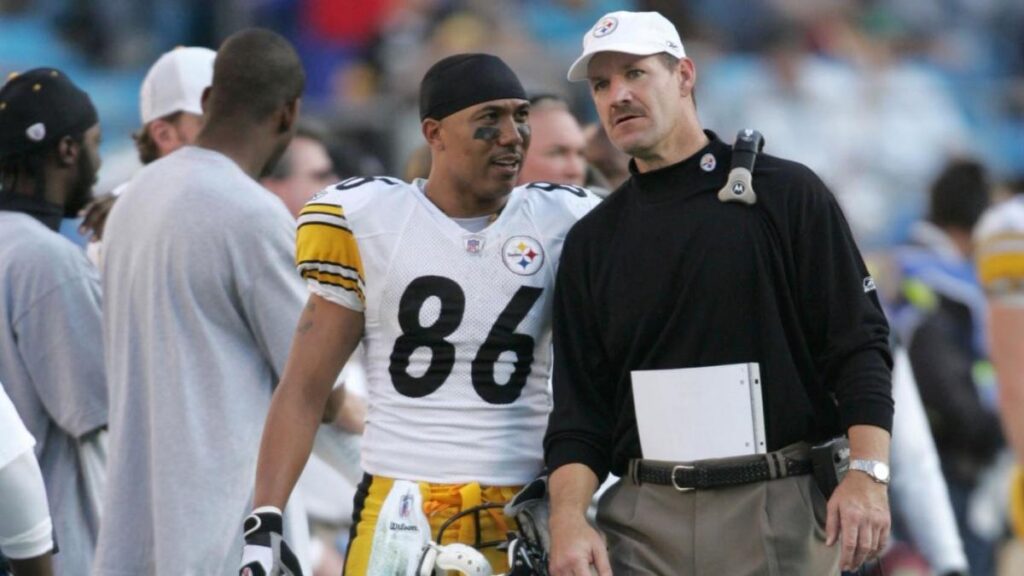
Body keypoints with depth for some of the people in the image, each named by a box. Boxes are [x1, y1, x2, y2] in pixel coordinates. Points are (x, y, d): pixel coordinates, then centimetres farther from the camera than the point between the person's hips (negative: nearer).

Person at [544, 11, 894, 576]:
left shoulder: (789, 195, 3)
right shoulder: (591, 242, 14)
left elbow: (859, 345, -2)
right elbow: (579, 409, 10)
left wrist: (867, 472, -15)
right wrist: (568, 519, -7)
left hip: (781, 512, -3)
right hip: (646, 522, 3)